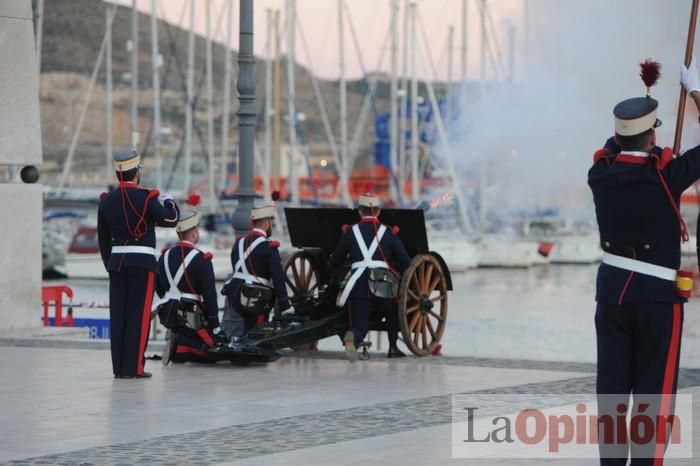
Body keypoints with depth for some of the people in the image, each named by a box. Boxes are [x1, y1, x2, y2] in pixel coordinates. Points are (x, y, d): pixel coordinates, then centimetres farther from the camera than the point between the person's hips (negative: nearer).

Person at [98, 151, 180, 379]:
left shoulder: (106, 201, 7)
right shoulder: (146, 197, -10)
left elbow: (103, 238, 13)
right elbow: (169, 220, -11)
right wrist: (169, 201, 9)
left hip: (116, 261, 5)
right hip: (142, 261, -5)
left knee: (118, 315, 7)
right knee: (139, 315, -3)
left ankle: (118, 367, 8)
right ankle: (133, 367, -5)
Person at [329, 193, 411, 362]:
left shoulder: (350, 232, 9)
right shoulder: (389, 233, 8)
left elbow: (335, 262, 13)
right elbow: (406, 264, 6)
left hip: (358, 286, 0)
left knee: (359, 327, 4)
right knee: (394, 308, 32)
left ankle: (352, 337, -32)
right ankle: (393, 347, 26)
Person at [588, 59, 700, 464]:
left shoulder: (601, 172, -3)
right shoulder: (665, 174, -16)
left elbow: (616, 143, 20)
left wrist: (644, 94, 28)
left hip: (612, 288, 5)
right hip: (657, 294, -5)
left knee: (612, 386, 8)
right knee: (654, 392, 1)